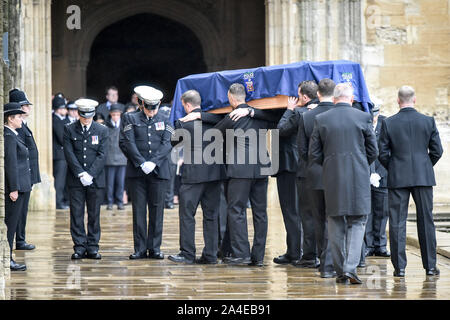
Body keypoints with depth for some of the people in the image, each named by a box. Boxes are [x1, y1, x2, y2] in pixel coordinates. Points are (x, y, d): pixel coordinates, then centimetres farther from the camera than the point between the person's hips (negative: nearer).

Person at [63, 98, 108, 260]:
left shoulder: (102, 130, 5)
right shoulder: (69, 130, 4)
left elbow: (102, 155, -2)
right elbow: (69, 154, -3)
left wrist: (90, 174, -13)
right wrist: (81, 174, -13)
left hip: (96, 179, 0)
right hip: (75, 180, 0)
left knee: (94, 214, 4)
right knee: (76, 214, 0)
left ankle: (92, 247, 9)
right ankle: (79, 247, 4)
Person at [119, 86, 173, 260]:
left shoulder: (165, 121, 11)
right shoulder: (131, 119, 8)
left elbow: (167, 144, 0)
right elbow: (127, 143, -2)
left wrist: (153, 162, -14)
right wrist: (141, 163, -13)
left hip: (158, 171, 1)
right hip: (136, 172, -1)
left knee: (156, 210, 2)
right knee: (139, 210, 0)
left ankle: (154, 248, 8)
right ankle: (140, 248, 4)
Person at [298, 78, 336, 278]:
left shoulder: (306, 117, -2)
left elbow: (302, 150, 1)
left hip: (314, 176, 2)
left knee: (319, 220, 13)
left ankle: (324, 261, 20)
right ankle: (328, 264, -6)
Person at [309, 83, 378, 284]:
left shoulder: (321, 120, 0)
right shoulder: (363, 118, -3)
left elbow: (313, 154, 2)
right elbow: (373, 151, 1)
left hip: (332, 178, 2)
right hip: (358, 178, -1)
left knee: (335, 224, 11)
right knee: (357, 223, 5)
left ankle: (340, 271, 13)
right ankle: (350, 267, -11)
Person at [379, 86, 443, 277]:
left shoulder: (388, 123, -4)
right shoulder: (428, 121, -1)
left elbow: (383, 153, -4)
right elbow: (437, 151, 0)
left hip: (398, 177, -1)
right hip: (423, 176, 1)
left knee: (397, 222, 3)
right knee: (426, 220, 8)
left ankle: (399, 267, 2)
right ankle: (430, 266, 12)